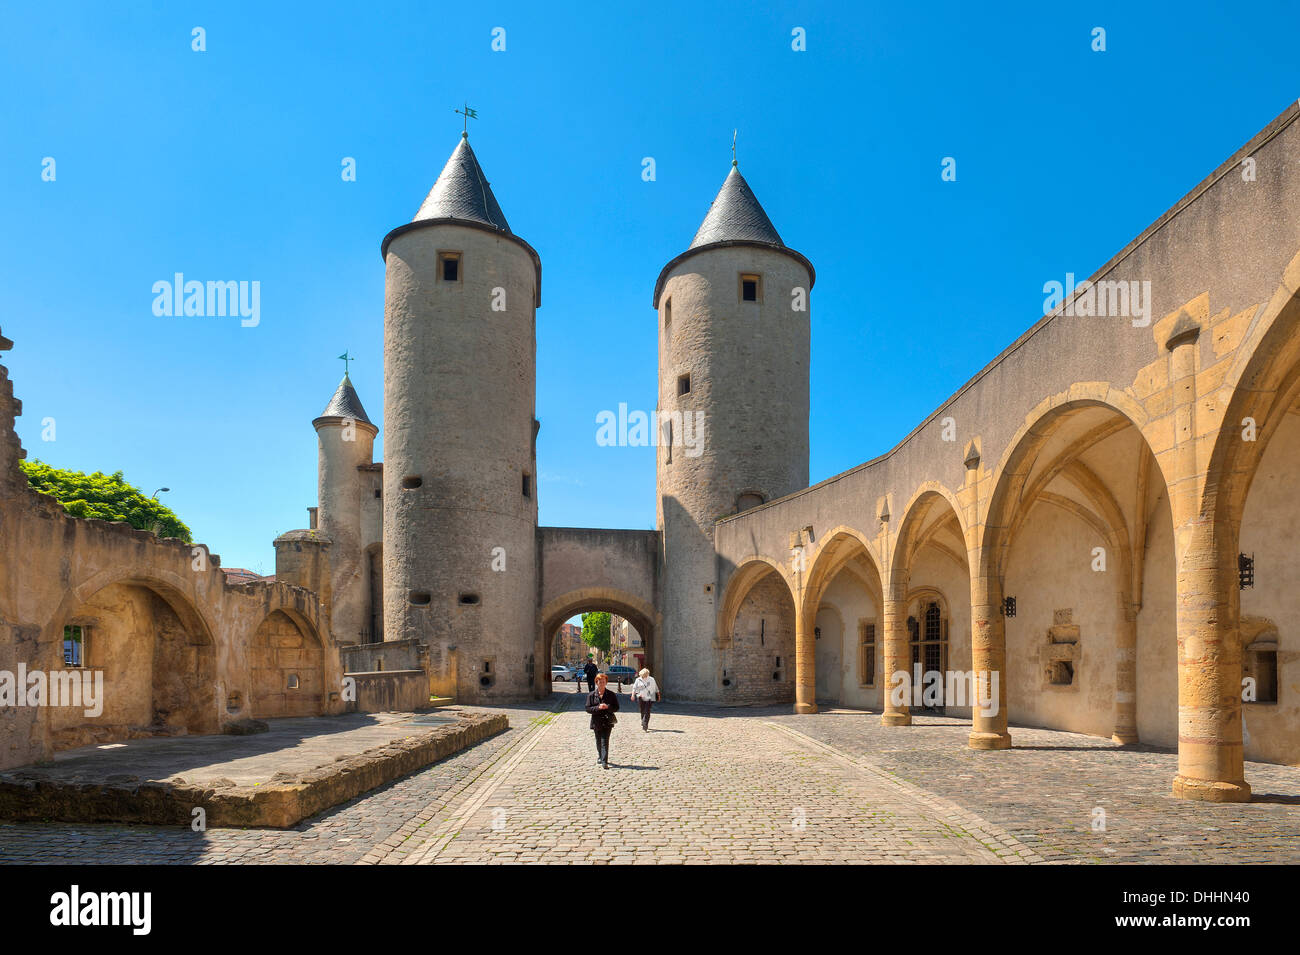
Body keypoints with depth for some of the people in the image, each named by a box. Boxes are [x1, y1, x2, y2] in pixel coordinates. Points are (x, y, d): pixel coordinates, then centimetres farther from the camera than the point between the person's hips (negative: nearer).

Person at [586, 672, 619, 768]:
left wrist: (607, 707, -15)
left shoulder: (611, 694, 2)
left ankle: (604, 762, -13)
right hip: (596, 721, 2)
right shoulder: (592, 695, 2)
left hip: (607, 721, -2)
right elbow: (588, 709, -1)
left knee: (605, 742, -11)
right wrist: (598, 707, -17)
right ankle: (600, 758, 34)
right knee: (598, 742, 12)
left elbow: (616, 707, 2)